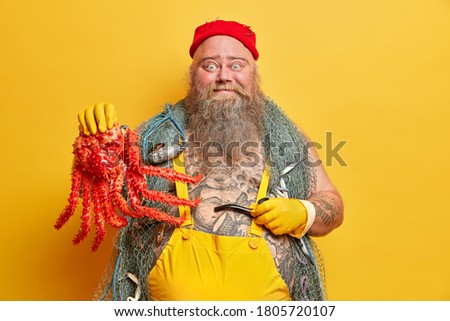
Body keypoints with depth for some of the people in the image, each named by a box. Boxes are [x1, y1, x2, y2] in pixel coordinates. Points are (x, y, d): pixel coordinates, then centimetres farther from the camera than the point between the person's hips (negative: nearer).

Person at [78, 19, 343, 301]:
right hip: (170, 291, 1)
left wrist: (302, 214, -14)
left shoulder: (284, 138, 2)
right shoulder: (162, 131, 2)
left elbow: (332, 205, 7)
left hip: (263, 291, 1)